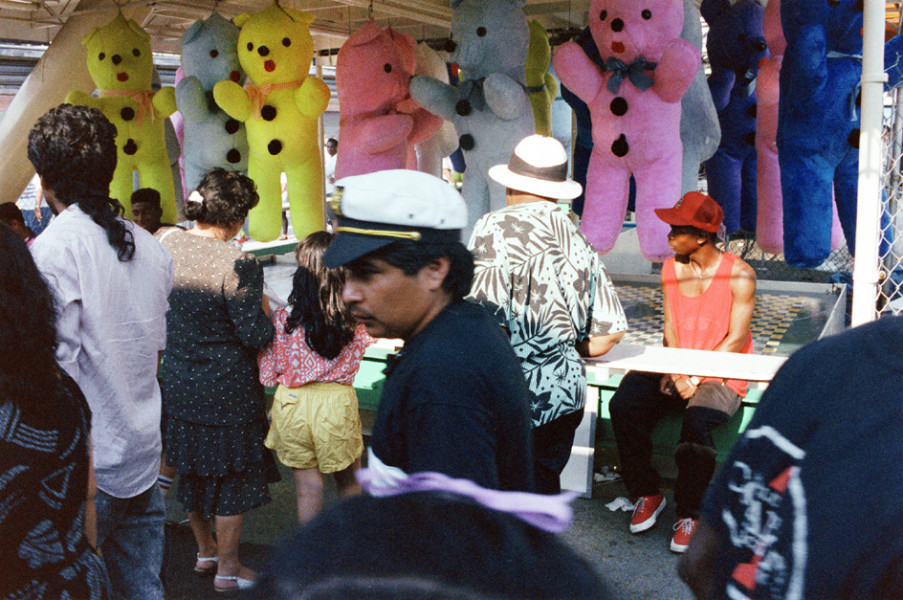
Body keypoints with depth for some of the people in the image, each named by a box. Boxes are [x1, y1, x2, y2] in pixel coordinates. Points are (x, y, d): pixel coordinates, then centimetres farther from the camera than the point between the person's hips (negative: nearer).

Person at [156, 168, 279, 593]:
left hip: (176, 384, 7)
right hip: (227, 391, -6)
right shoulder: (238, 264, -24)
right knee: (233, 476, 11)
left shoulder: (164, 242, -4)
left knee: (193, 470, 22)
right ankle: (227, 569, 23)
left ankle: (204, 551, 40)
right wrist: (262, 306, -3)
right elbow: (256, 335, -21)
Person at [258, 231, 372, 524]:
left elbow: (268, 372, -3)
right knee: (349, 481, 20)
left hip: (293, 404, 0)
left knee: (308, 488, 12)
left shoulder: (283, 319, -14)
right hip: (337, 404, 1)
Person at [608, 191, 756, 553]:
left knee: (697, 421, -35)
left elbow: (736, 339, -10)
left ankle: (689, 513, -12)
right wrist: (673, 372, -11)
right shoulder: (671, 269, 8)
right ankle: (648, 495, -2)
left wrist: (695, 377, -18)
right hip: (675, 370, 5)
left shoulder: (740, 276, -7)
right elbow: (670, 329, 7)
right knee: (623, 405, -22)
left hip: (720, 377, -4)